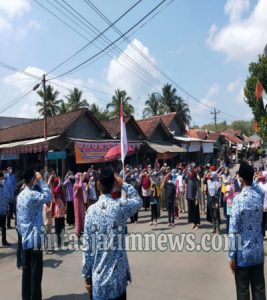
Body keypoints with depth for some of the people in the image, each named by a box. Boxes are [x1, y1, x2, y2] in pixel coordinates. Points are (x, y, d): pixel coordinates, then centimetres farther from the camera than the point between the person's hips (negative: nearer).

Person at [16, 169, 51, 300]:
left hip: (25, 238, 9)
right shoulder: (32, 195, -19)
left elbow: (18, 220, 13)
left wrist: (22, 233, 21)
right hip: (34, 238, -8)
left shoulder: (20, 196, 8)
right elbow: (48, 196, -28)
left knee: (26, 269, 16)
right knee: (36, 271, 3)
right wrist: (40, 180, -19)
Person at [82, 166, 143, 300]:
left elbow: (87, 248, -4)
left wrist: (86, 276, 6)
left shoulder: (91, 210, -9)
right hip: (118, 276, -1)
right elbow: (139, 200, 10)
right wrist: (124, 185, 6)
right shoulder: (120, 206, -13)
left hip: (98, 277, 1)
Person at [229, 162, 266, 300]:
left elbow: (233, 230, -18)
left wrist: (231, 255, -11)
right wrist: (249, 170, 14)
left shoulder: (238, 199, -19)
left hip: (243, 253, -5)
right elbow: (254, 185, 23)